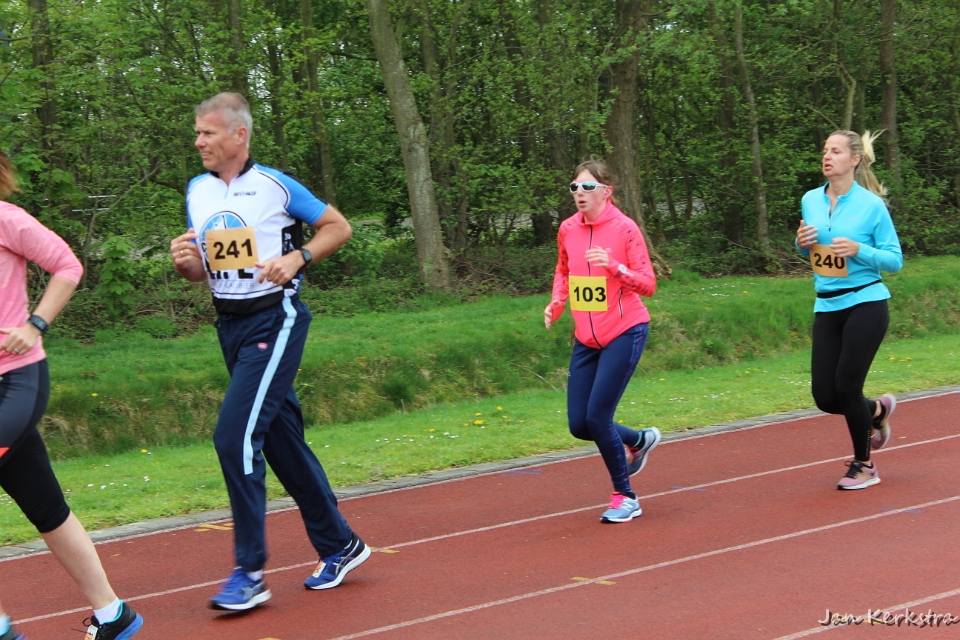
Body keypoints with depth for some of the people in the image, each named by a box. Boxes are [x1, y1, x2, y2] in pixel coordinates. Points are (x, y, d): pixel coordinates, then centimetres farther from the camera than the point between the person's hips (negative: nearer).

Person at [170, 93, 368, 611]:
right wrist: (185, 261, -7)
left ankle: (249, 573, -9)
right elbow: (202, 271, 16)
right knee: (281, 440, 12)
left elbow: (339, 226, 0)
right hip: (230, 325, 7)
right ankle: (339, 546, 27)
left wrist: (297, 258, -14)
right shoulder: (197, 192, 9)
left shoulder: (275, 186, -8)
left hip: (273, 320, -7)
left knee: (235, 435, -17)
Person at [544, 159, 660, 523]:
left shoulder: (624, 228, -11)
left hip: (624, 332, -6)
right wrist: (557, 302, 3)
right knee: (578, 425, 3)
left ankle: (625, 498, 7)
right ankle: (640, 440, 33)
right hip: (587, 338, 6)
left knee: (597, 417, -13)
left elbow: (648, 285, -10)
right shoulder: (568, 229, 3)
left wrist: (615, 267, -26)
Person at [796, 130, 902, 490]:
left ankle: (863, 466, 17)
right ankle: (878, 410, 34)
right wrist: (802, 243, -2)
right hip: (827, 308, 5)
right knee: (825, 396, 1)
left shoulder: (871, 204, -8)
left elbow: (895, 259, -5)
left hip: (865, 304, -5)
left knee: (846, 387, -5)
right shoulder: (810, 201, 7)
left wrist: (859, 250, -21)